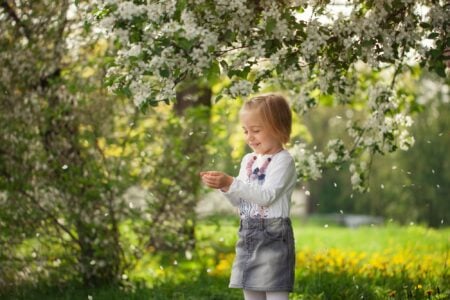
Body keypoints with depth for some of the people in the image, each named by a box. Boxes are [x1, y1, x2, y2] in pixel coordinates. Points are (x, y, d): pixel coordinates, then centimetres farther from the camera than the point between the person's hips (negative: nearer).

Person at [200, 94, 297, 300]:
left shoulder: (283, 160, -10)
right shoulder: (248, 160, 13)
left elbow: (267, 195, -22)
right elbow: (240, 200, 14)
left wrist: (231, 183, -26)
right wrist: (223, 186, -6)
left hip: (273, 236, -8)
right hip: (248, 236, 8)